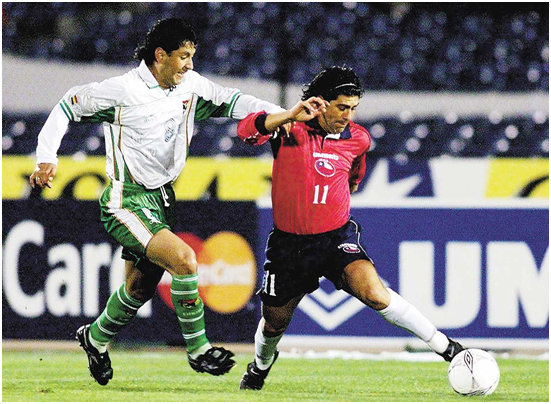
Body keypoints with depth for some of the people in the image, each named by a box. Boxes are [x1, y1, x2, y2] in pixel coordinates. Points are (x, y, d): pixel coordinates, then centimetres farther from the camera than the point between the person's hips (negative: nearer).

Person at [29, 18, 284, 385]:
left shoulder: (191, 85, 0)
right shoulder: (122, 90, -18)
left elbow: (232, 101, 6)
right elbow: (69, 106, -7)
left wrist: (283, 114, -9)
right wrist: (47, 158, -15)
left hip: (162, 199, 8)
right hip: (127, 202, -8)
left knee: (140, 288, 18)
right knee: (184, 259, -24)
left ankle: (95, 339, 44)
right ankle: (198, 351, -12)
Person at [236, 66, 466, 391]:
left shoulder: (358, 139, -2)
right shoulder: (289, 129, -12)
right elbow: (247, 130, -31)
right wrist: (291, 115, -42)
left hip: (337, 236, 0)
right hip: (289, 241, 0)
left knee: (373, 293, -26)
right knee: (275, 321, 15)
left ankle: (445, 347, -21)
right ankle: (261, 365, 50)